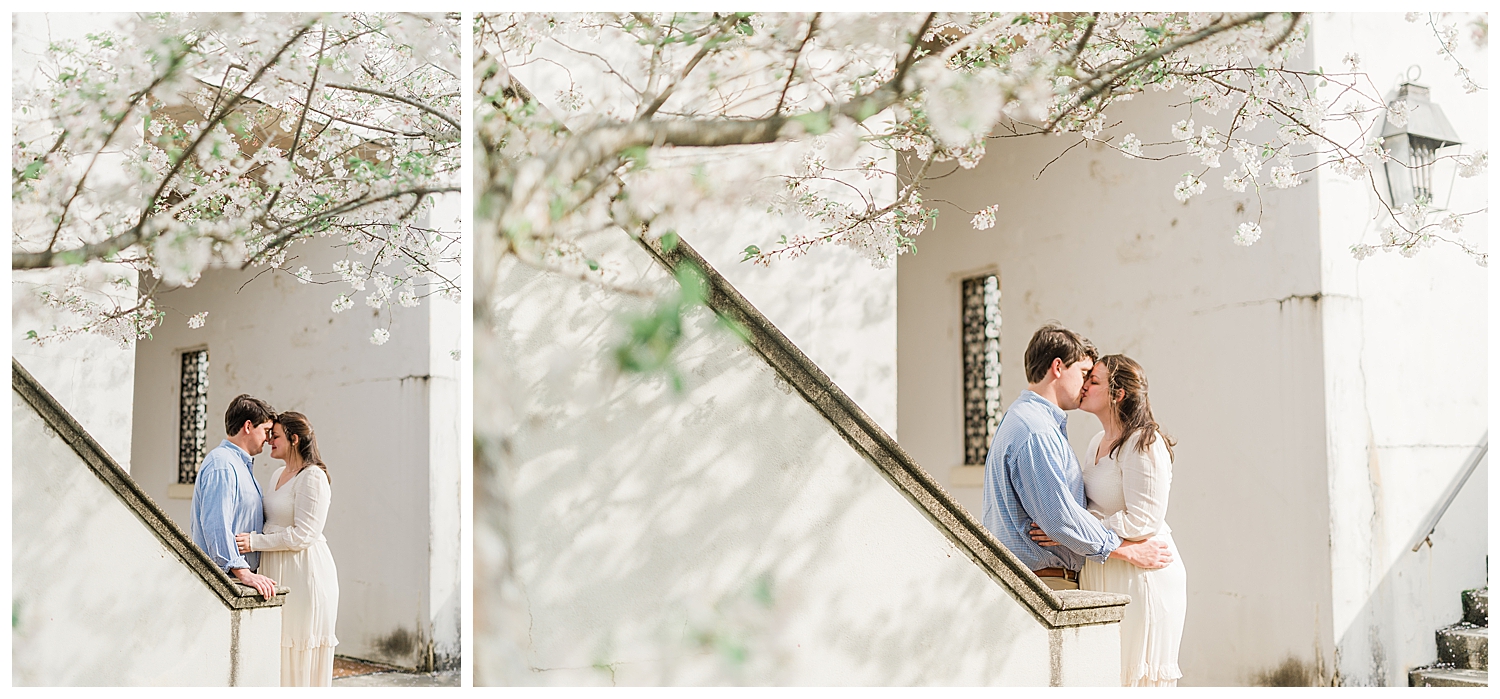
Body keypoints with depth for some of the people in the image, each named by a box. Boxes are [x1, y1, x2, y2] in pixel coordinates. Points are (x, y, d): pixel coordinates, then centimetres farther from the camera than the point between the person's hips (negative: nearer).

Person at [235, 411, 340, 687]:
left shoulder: (312, 477, -13)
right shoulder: (278, 475, 15)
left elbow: (302, 535, -18)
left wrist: (255, 542, -18)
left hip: (305, 573, -9)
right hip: (278, 571, 9)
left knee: (300, 660, -4)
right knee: (279, 653, 7)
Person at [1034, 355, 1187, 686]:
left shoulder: (1143, 444, -14)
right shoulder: (1098, 443, 15)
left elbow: (1143, 520, -20)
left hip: (1140, 575, -9)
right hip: (1102, 573, 9)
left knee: (1136, 673, -2)